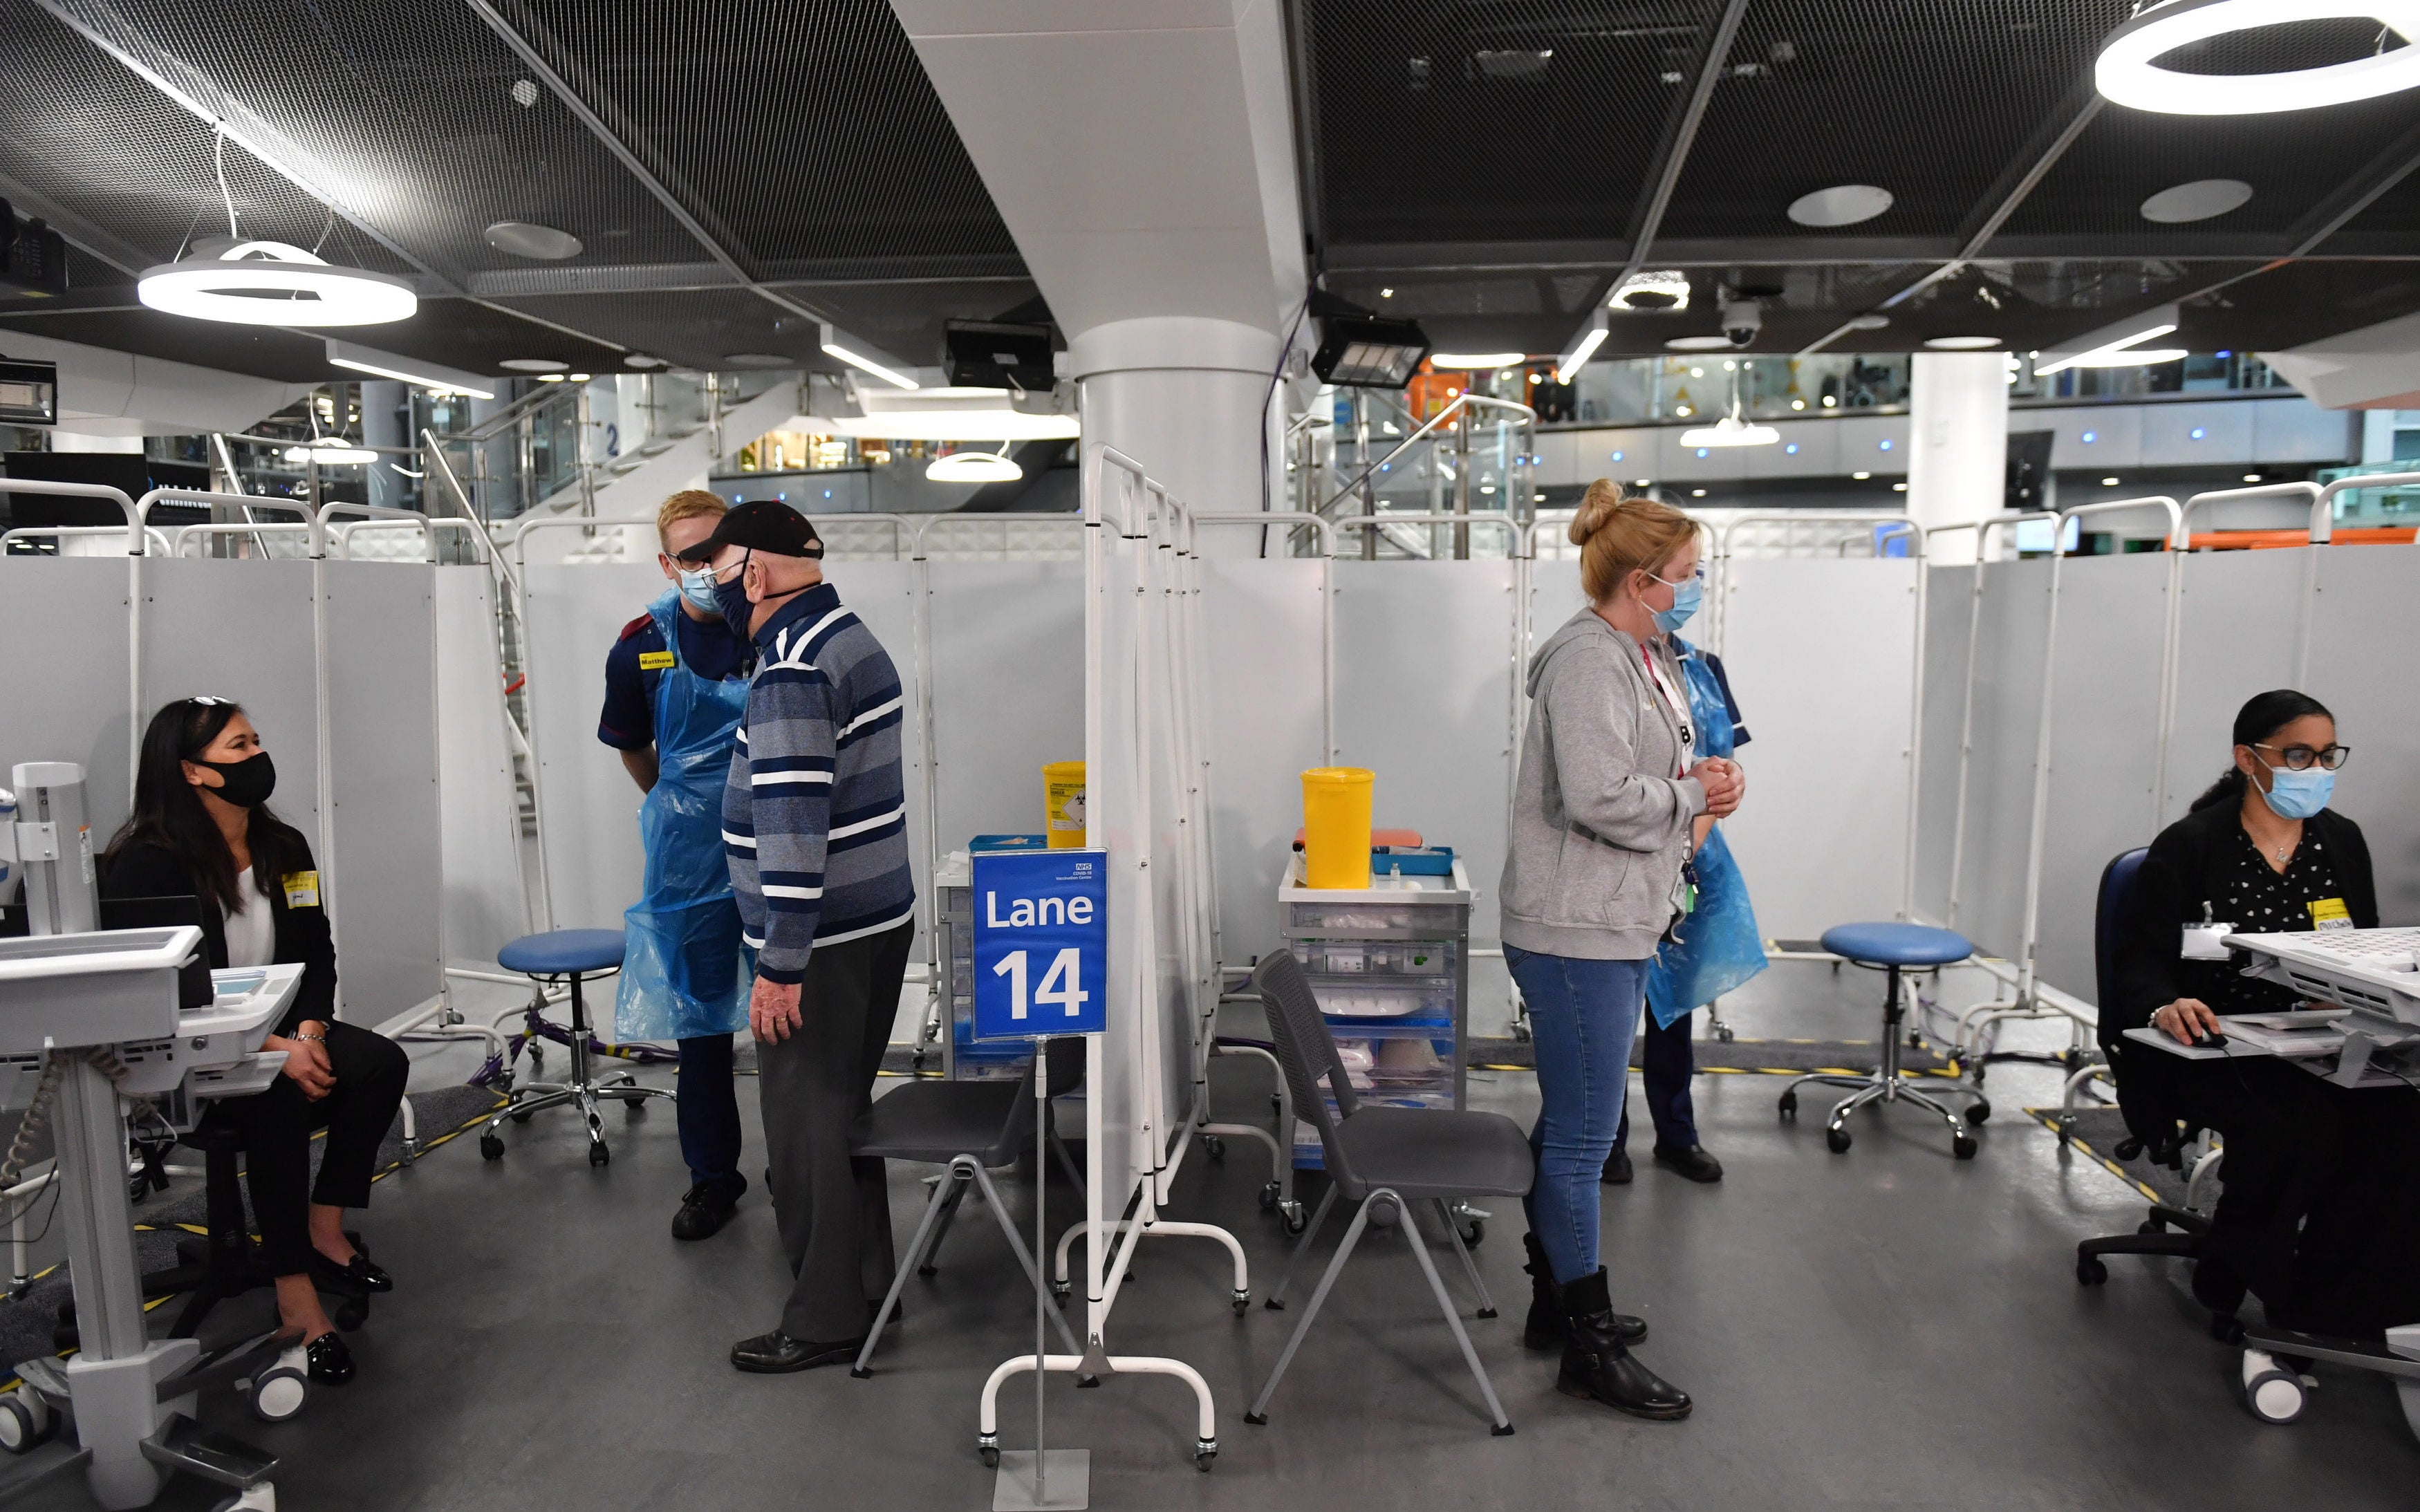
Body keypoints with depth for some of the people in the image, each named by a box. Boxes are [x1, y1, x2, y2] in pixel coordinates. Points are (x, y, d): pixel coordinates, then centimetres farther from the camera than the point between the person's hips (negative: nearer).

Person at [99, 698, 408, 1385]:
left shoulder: (283, 848, 5)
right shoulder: (147, 863, -15)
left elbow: (316, 954, 8)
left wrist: (309, 1031, -13)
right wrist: (272, 1048, -29)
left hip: (279, 1029, 7)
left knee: (381, 1062, -19)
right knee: (279, 1098, -34)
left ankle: (323, 1228, -7)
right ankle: (294, 1290, -29)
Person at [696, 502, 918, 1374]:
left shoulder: (791, 671, -19)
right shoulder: (858, 639, 11)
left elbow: (794, 826, -24)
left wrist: (780, 966, -21)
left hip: (821, 940, -9)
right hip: (882, 918, 9)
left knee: (806, 1127, 3)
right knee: (847, 1108, 19)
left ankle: (826, 1319, 15)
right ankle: (868, 1285, 31)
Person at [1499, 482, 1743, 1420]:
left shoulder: (1644, 659, 16)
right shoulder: (1589, 660, -17)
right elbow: (1601, 796, -27)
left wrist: (1696, 784, 3)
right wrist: (1693, 797, -10)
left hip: (1617, 927, 11)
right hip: (1577, 931, -11)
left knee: (1569, 1128, 19)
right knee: (1582, 1138, -1)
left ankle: (1556, 1301, 34)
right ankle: (1589, 1347, 11)